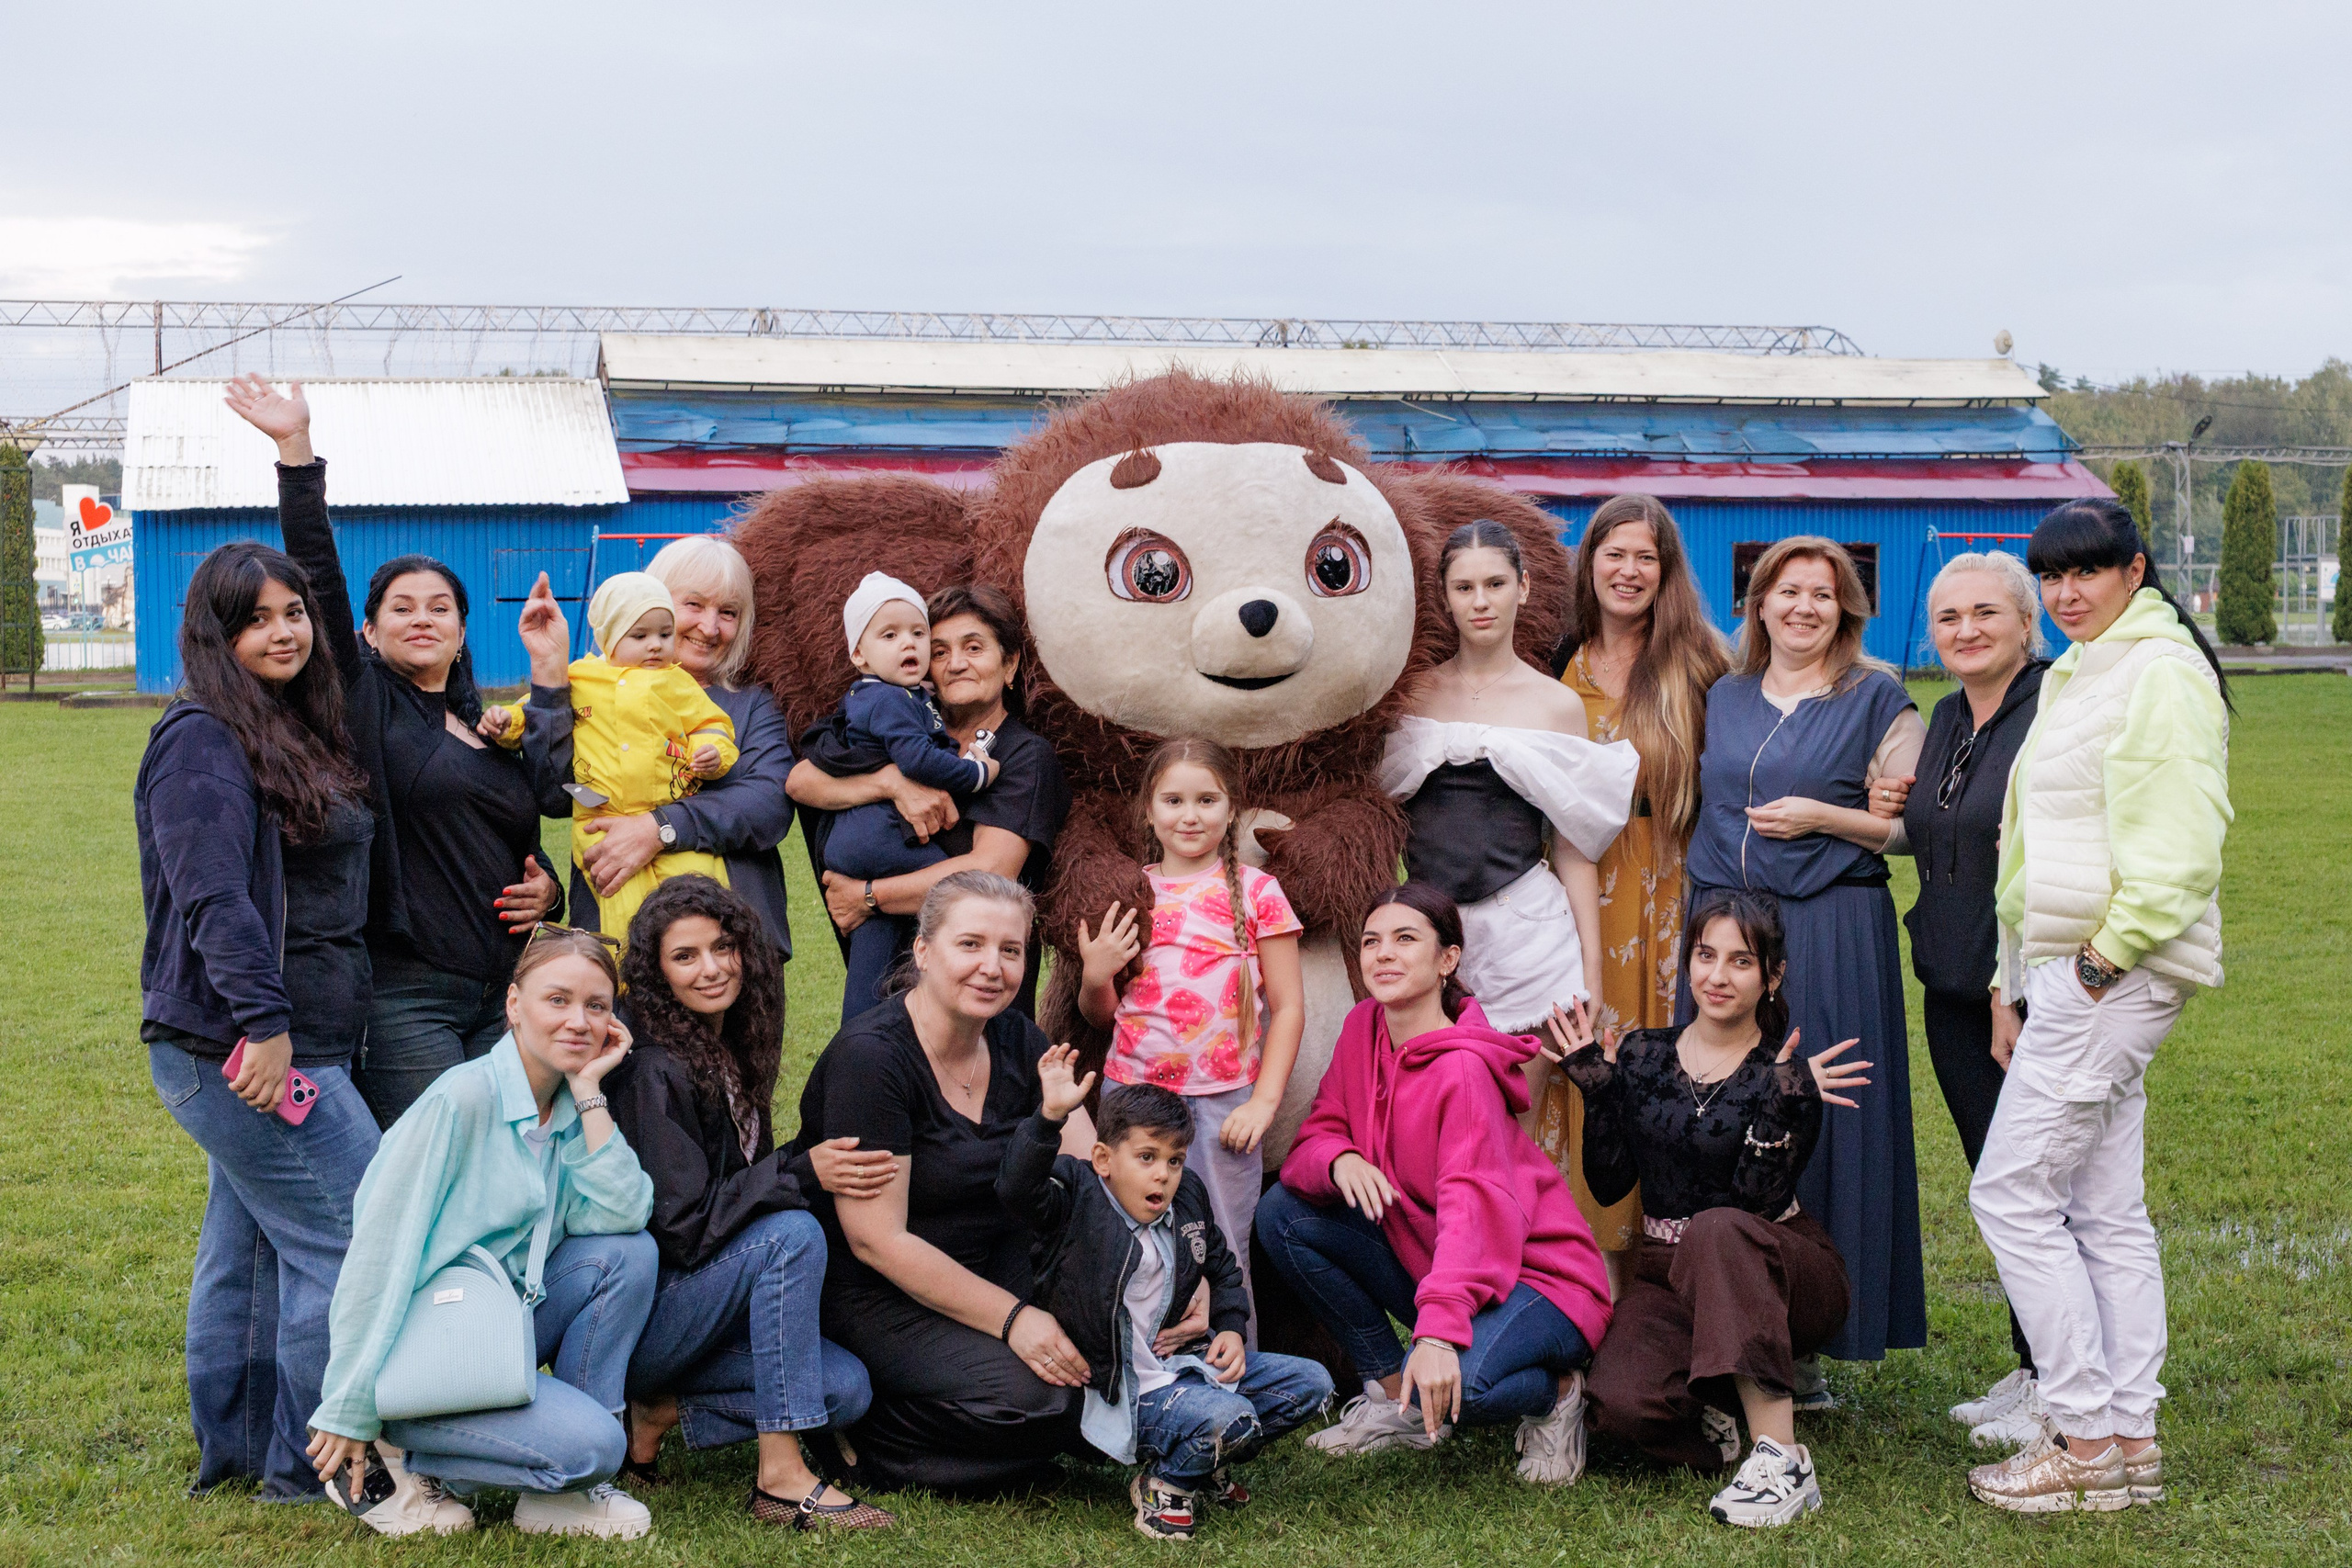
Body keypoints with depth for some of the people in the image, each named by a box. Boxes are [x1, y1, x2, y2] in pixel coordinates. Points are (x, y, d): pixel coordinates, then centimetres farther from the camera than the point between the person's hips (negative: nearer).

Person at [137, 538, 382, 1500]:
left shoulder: (299, 731, 16)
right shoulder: (202, 741, -13)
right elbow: (213, 897, -21)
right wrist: (263, 1021, -26)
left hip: (293, 1045, 10)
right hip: (237, 1049, -10)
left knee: (248, 1249, 15)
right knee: (354, 1238, -8)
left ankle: (233, 1450, 25)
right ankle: (310, 1465, 1)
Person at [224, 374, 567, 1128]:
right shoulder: (365, 702, 3)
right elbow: (317, 574, -9)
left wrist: (547, 887, 5)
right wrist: (296, 452, -17)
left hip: (502, 994, 6)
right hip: (404, 995, -5)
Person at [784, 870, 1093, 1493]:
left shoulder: (1016, 1042, 1)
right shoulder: (870, 1057, -20)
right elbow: (878, 1242, -22)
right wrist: (1011, 1318, -26)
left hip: (986, 1270, 8)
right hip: (872, 1297, -8)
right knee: (1035, 1399, -28)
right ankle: (869, 1436, -6)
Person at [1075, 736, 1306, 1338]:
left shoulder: (1255, 892, 2)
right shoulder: (1128, 895, 10)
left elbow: (1288, 1006, 1)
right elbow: (1101, 1015, 18)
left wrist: (1264, 1101, -7)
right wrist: (1095, 977, -4)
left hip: (1222, 1104, -3)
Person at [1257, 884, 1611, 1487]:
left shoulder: (1464, 1068, -24)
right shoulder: (1364, 1027, -1)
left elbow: (1473, 1206, -34)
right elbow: (1315, 1138, 2)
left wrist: (1438, 1330, -48)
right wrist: (1339, 1160, -25)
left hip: (1536, 1273, -8)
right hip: (1421, 1256, 8)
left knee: (1455, 1383, -37)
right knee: (1283, 1213, -8)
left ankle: (1556, 1391, 0)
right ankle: (1393, 1397, 3)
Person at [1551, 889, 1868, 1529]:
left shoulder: (1788, 1079, -5)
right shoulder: (1642, 1056, 5)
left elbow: (1756, 1203, -16)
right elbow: (1607, 1183, 2)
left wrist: (1778, 1104, -26)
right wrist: (1594, 1085, -7)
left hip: (1780, 1275, -2)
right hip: (1669, 1277, 2)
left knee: (1717, 1231, -41)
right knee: (1621, 1400, -31)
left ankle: (1782, 1457, -40)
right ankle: (1719, 1406, 5)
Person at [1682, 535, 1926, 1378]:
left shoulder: (1879, 701, 3)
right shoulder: (1723, 698, 16)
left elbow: (1912, 825, 0)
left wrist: (1822, 817, -13)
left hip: (1830, 936, -4)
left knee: (1815, 1130, -5)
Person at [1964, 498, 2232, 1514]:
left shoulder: (2162, 671, -12)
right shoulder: (2076, 676, 20)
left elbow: (2179, 841, -20)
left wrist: (2108, 954, -19)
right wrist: (2019, 985, 22)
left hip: (2116, 971, -10)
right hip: (2072, 971, 10)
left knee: (2012, 1193, -9)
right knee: (2104, 1211, 9)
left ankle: (2087, 1442, -4)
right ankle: (2131, 1440, 14)